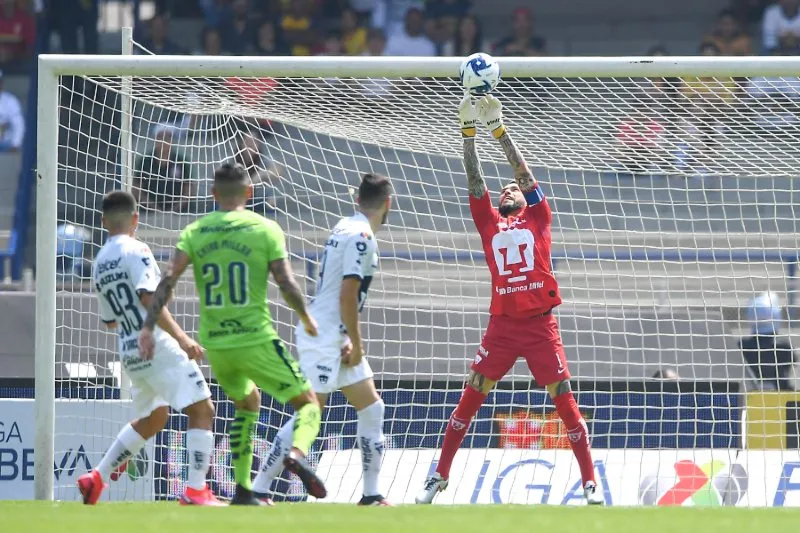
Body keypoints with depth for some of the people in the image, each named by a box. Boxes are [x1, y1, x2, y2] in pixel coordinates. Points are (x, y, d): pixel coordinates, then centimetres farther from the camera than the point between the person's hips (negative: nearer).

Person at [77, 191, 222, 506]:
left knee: (152, 420, 25)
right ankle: (196, 491, -13)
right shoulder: (136, 251, -9)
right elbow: (148, 297, -23)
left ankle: (96, 478, 24)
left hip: (130, 353, 8)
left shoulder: (99, 264, 14)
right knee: (202, 410, -5)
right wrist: (181, 337, -26)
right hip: (159, 348, -8)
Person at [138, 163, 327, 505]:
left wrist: (148, 326, -6)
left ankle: (242, 490, 24)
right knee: (308, 403, 6)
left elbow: (168, 281, -6)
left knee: (246, 404, 30)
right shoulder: (265, 229, -3)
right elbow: (287, 285, -7)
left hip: (214, 345, 4)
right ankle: (297, 452, -27)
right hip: (256, 340, -4)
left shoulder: (195, 231, 5)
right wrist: (306, 319, 10)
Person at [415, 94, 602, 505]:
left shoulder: (537, 218, 10)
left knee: (564, 400, -2)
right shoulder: (490, 223, 13)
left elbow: (523, 172, 5)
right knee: (471, 395, -1)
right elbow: (475, 181, 9)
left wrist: (499, 130, 3)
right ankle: (438, 477, 5)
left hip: (540, 324, -2)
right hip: (502, 324, 2)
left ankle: (590, 483, 2)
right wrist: (469, 133, 2)